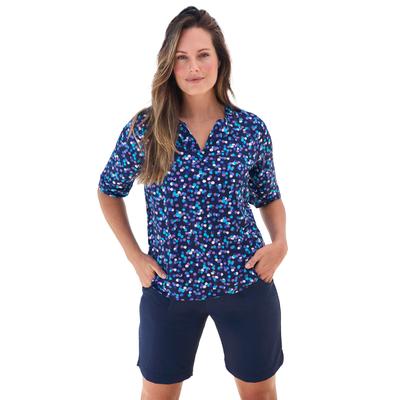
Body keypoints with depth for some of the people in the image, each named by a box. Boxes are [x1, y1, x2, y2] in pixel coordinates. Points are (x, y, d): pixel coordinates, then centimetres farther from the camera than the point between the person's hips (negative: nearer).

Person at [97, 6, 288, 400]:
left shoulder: (251, 128, -3)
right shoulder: (144, 129, -6)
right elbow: (109, 191, 9)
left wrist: (280, 242, -7)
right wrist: (134, 254, 0)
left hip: (246, 281, 1)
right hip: (168, 285, 0)